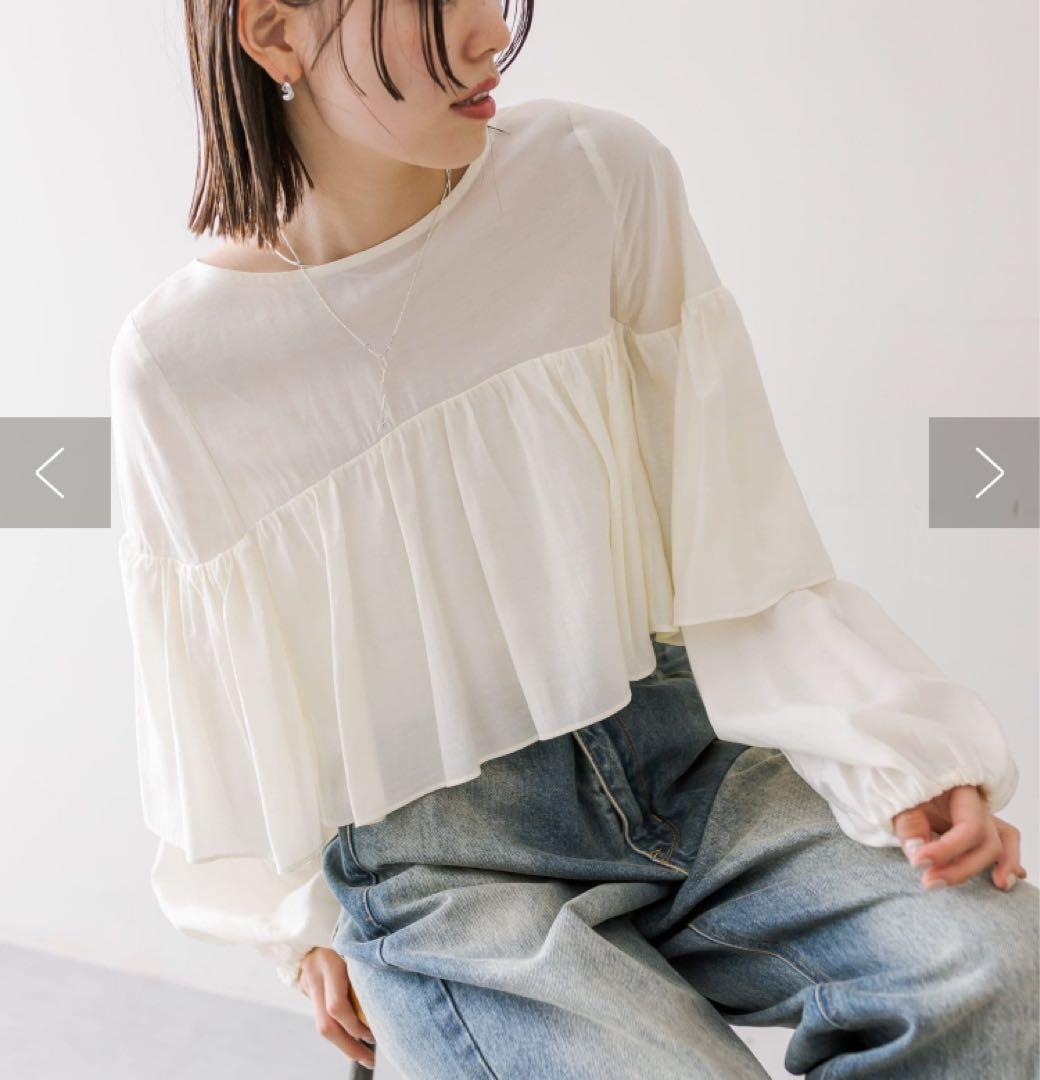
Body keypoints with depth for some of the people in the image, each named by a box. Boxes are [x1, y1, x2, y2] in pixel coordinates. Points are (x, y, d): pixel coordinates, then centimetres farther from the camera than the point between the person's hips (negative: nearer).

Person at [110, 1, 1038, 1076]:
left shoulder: (608, 179, -5)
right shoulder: (177, 362, -8)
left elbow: (732, 530, -3)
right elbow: (216, 679, 6)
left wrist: (898, 743, -14)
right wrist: (304, 919, 14)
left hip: (678, 751, 3)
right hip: (431, 859, -2)